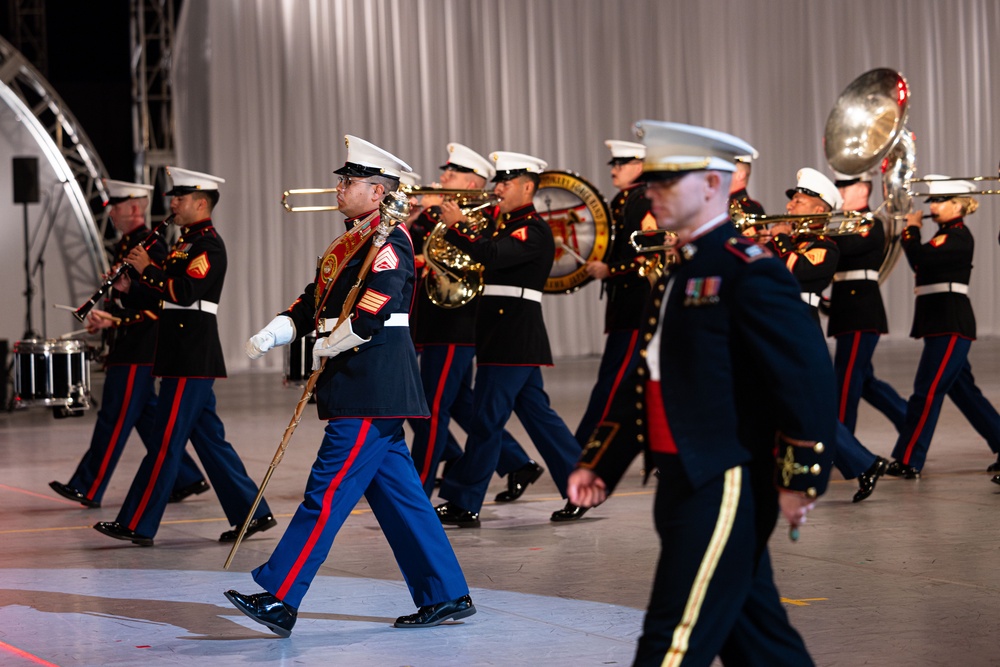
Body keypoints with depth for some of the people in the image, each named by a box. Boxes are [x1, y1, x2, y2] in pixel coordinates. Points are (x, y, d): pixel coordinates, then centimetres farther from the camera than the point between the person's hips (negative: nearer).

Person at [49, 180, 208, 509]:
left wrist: (114, 320, -23)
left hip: (138, 350, -10)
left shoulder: (150, 246, -14)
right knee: (146, 416, 13)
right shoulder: (125, 244, 16)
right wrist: (104, 318, 8)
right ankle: (186, 479, 19)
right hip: (126, 348, 10)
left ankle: (88, 489, -1)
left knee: (114, 417, -5)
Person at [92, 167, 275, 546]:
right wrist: (130, 289, 5)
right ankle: (252, 513, 16)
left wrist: (147, 268, -13)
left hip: (192, 357, -10)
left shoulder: (208, 244, -11)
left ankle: (137, 526, -4)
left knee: (166, 441, -7)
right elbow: (164, 299, 21)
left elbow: (184, 292, -23)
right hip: (184, 354, 10)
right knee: (208, 437, 12)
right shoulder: (186, 243, 19)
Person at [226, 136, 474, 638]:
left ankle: (279, 600, -10)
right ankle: (447, 597, 16)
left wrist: (329, 348, -8)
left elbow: (372, 314, -22)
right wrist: (273, 333, 0)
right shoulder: (348, 243, 19)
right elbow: (313, 302, 16)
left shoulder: (388, 241, -12)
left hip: (373, 385, -10)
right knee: (396, 493, 11)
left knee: (328, 492, -10)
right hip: (359, 384, 10)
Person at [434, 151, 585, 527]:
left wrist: (455, 226, -22)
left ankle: (463, 505, -3)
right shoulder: (509, 225, 19)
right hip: (509, 337, 10)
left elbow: (493, 255, -28)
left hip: (513, 337, -10)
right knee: (536, 413, 12)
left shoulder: (533, 230, -13)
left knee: (487, 419, -6)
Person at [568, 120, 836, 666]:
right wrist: (598, 465, 17)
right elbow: (645, 379, 21)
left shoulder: (749, 272, -13)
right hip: (684, 486, 9)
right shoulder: (677, 275, 17)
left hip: (724, 487, -9)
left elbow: (808, 373, -18)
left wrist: (801, 479, -18)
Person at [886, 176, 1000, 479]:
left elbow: (920, 258, -24)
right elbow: (921, 263, 17)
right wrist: (909, 233, 6)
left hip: (951, 325, -10)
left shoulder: (959, 236, -13)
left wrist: (912, 229, -7)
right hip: (940, 322, 10)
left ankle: (908, 462, -7)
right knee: (962, 390, 15)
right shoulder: (946, 234, 17)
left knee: (927, 392, -9)